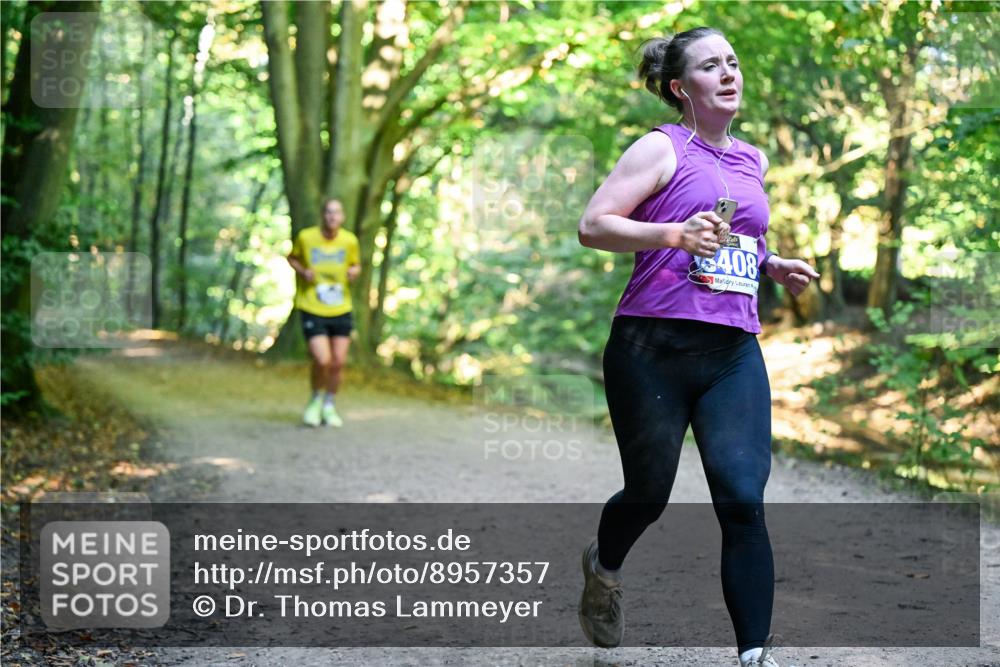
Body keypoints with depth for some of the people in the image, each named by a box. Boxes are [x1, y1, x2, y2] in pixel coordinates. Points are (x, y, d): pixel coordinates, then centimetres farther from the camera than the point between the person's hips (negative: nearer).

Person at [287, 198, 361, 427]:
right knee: (322, 360, -15)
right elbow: (292, 257, 10)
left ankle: (329, 406, 26)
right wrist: (302, 271, -9)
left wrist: (354, 272, -7)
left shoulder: (350, 241, -1)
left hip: (341, 310, 3)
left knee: (338, 362, 3)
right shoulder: (306, 237, -7)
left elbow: (356, 264, 16)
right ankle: (316, 400, 14)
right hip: (312, 309, -3)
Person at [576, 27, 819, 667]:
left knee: (744, 499, -9)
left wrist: (774, 265, 12)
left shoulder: (753, 161, 17)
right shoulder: (663, 148, -2)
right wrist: (675, 234, -22)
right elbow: (593, 225, -9)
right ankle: (604, 568, 42)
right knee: (649, 493, 8)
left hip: (734, 352, 4)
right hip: (653, 349, -4)